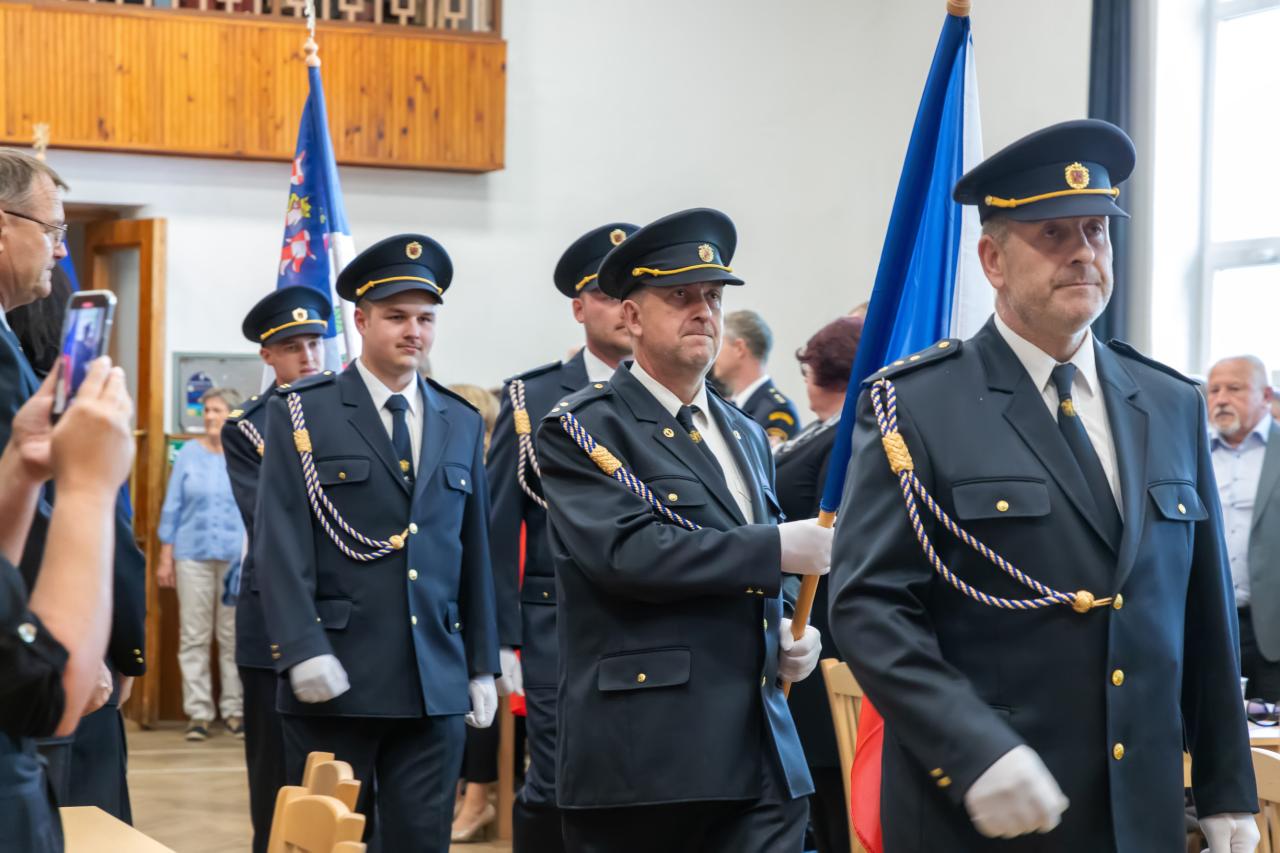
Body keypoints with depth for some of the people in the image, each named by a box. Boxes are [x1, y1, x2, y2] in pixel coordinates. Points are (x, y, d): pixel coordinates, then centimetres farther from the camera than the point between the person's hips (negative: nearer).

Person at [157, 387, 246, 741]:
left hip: (237, 556, -1)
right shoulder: (189, 454, 5)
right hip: (193, 553, 1)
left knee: (234, 636, 4)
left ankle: (234, 709, 13)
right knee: (194, 635, 1)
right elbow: (172, 506, 6)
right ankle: (198, 712, 6)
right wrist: (165, 557, 3)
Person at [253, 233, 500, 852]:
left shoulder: (462, 424, 14)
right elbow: (280, 543, -7)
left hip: (436, 685, 4)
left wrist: (483, 665, 13)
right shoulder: (300, 413, 0)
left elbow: (475, 552, 15)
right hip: (337, 680, -4)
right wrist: (303, 651, -17)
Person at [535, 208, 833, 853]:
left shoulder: (746, 436, 20)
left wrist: (787, 637, 7)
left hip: (761, 757, 6)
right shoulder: (582, 430, -3)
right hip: (640, 760, -6)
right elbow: (626, 552, -19)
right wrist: (781, 548, -17)